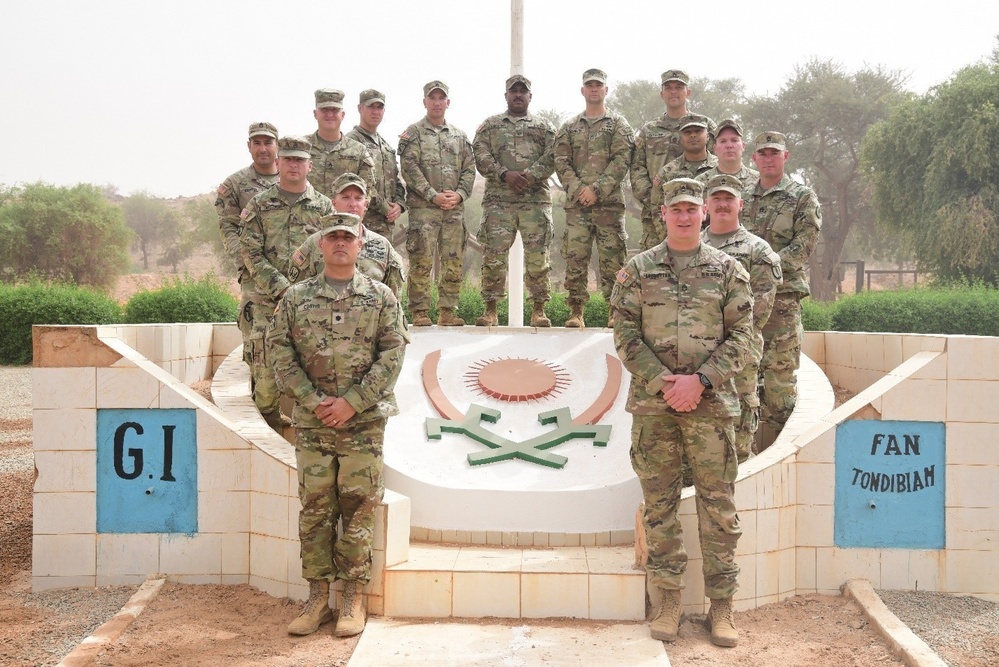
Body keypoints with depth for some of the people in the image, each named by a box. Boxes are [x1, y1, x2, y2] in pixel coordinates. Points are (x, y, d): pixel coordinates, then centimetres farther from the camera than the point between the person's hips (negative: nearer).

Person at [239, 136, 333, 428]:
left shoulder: (323, 206, 9)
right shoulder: (260, 205, 6)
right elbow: (250, 253, 0)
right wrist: (282, 287, -11)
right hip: (268, 300, -1)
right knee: (266, 361, -3)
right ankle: (267, 423, 8)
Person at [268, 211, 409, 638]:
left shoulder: (381, 297, 5)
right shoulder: (296, 297, 8)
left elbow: (393, 352, -3)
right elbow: (279, 349, 1)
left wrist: (352, 402, -11)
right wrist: (312, 400, -10)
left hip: (364, 421, -1)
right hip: (311, 422, 1)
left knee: (358, 509, 1)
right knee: (315, 509, 4)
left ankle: (353, 599, 10)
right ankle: (317, 598, 12)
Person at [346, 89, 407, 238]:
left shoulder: (386, 146, 22)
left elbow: (397, 180, 22)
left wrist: (399, 204, 1)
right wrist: (383, 207, -13)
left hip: (387, 223, 8)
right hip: (363, 221, -8)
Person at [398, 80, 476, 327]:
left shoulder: (459, 136, 18)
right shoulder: (413, 133, 4)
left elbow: (469, 169, 13)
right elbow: (410, 168, -7)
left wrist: (459, 194, -5)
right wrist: (433, 195, -14)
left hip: (455, 209, 5)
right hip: (423, 208, -4)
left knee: (453, 262, 4)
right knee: (421, 262, -6)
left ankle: (448, 311, 10)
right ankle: (420, 312, -1)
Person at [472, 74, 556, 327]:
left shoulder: (544, 127, 16)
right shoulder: (489, 125, 16)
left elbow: (551, 157, 2)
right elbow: (481, 155, 3)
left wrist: (529, 176, -14)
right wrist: (504, 174, -13)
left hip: (536, 199, 0)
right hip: (498, 199, 0)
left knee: (538, 256, -2)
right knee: (493, 254, -4)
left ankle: (539, 310, 5)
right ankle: (490, 310, 2)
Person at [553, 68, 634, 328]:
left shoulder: (619, 125, 8)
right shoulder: (569, 127, 16)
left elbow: (621, 160, -4)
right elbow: (561, 162, 6)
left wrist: (597, 189, -14)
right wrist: (577, 188, -10)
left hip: (609, 202, -2)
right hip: (576, 203, 2)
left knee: (612, 259, -1)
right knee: (574, 258, -1)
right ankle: (576, 311, 5)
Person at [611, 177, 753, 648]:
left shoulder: (728, 270, 6)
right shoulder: (638, 270, 6)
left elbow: (742, 337, 1)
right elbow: (625, 333, 1)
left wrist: (699, 380, -11)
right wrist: (662, 381, -10)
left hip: (711, 402, 0)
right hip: (653, 403, 1)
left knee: (718, 506, 2)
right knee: (659, 504, 5)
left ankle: (721, 605, 11)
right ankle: (668, 600, 16)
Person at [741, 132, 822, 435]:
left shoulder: (803, 196, 3)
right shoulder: (743, 197, 17)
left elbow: (803, 245, -7)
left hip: (782, 294, -5)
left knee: (779, 366, -7)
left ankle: (782, 434, 0)